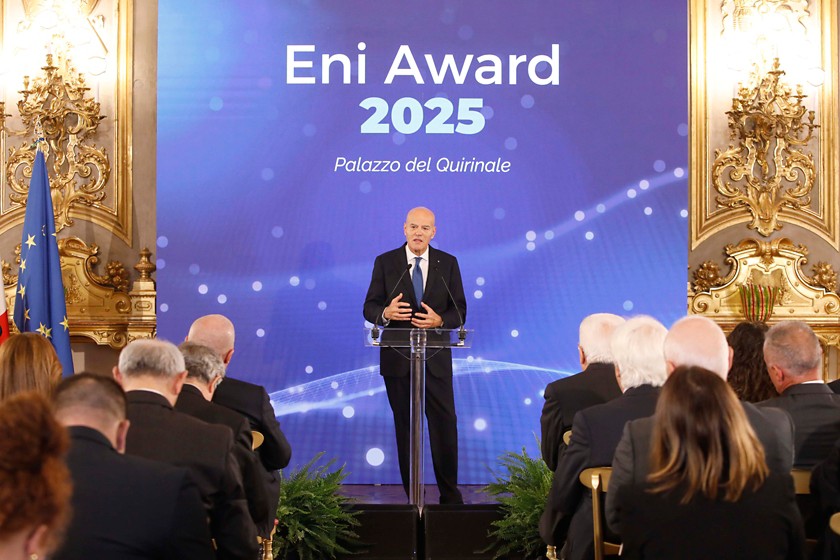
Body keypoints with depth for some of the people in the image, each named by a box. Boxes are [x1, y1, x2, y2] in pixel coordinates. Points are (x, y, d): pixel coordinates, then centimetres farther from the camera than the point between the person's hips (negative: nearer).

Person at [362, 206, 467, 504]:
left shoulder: (448, 264, 4)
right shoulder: (385, 263, 2)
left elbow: (459, 311, 3)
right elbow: (369, 308, 1)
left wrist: (439, 320, -18)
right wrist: (386, 313, -21)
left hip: (436, 358, 0)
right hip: (397, 357, 0)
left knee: (445, 423, -2)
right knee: (404, 425, 6)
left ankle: (450, 494, 9)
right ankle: (411, 495, 15)